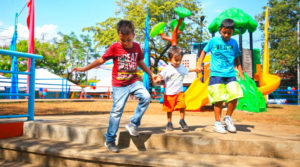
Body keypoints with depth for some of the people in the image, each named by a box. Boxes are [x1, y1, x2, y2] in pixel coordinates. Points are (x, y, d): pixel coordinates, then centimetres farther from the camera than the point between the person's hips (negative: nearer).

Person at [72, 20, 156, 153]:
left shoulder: (136, 46, 5)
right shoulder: (114, 47, -7)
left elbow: (140, 62, 19)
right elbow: (101, 60, 2)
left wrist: (151, 74, 20)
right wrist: (84, 69, 3)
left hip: (133, 82, 4)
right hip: (119, 85, -3)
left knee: (146, 97, -21)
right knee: (117, 110, -4)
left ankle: (133, 124, -3)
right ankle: (109, 141, 10)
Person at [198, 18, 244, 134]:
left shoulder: (234, 43, 10)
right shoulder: (213, 41, 2)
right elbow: (204, 51, 14)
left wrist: (240, 70, 14)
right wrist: (200, 64, 4)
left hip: (230, 74, 3)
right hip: (216, 74, -3)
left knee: (234, 97, -9)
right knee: (219, 100, -5)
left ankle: (228, 118, 16)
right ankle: (218, 123, 10)